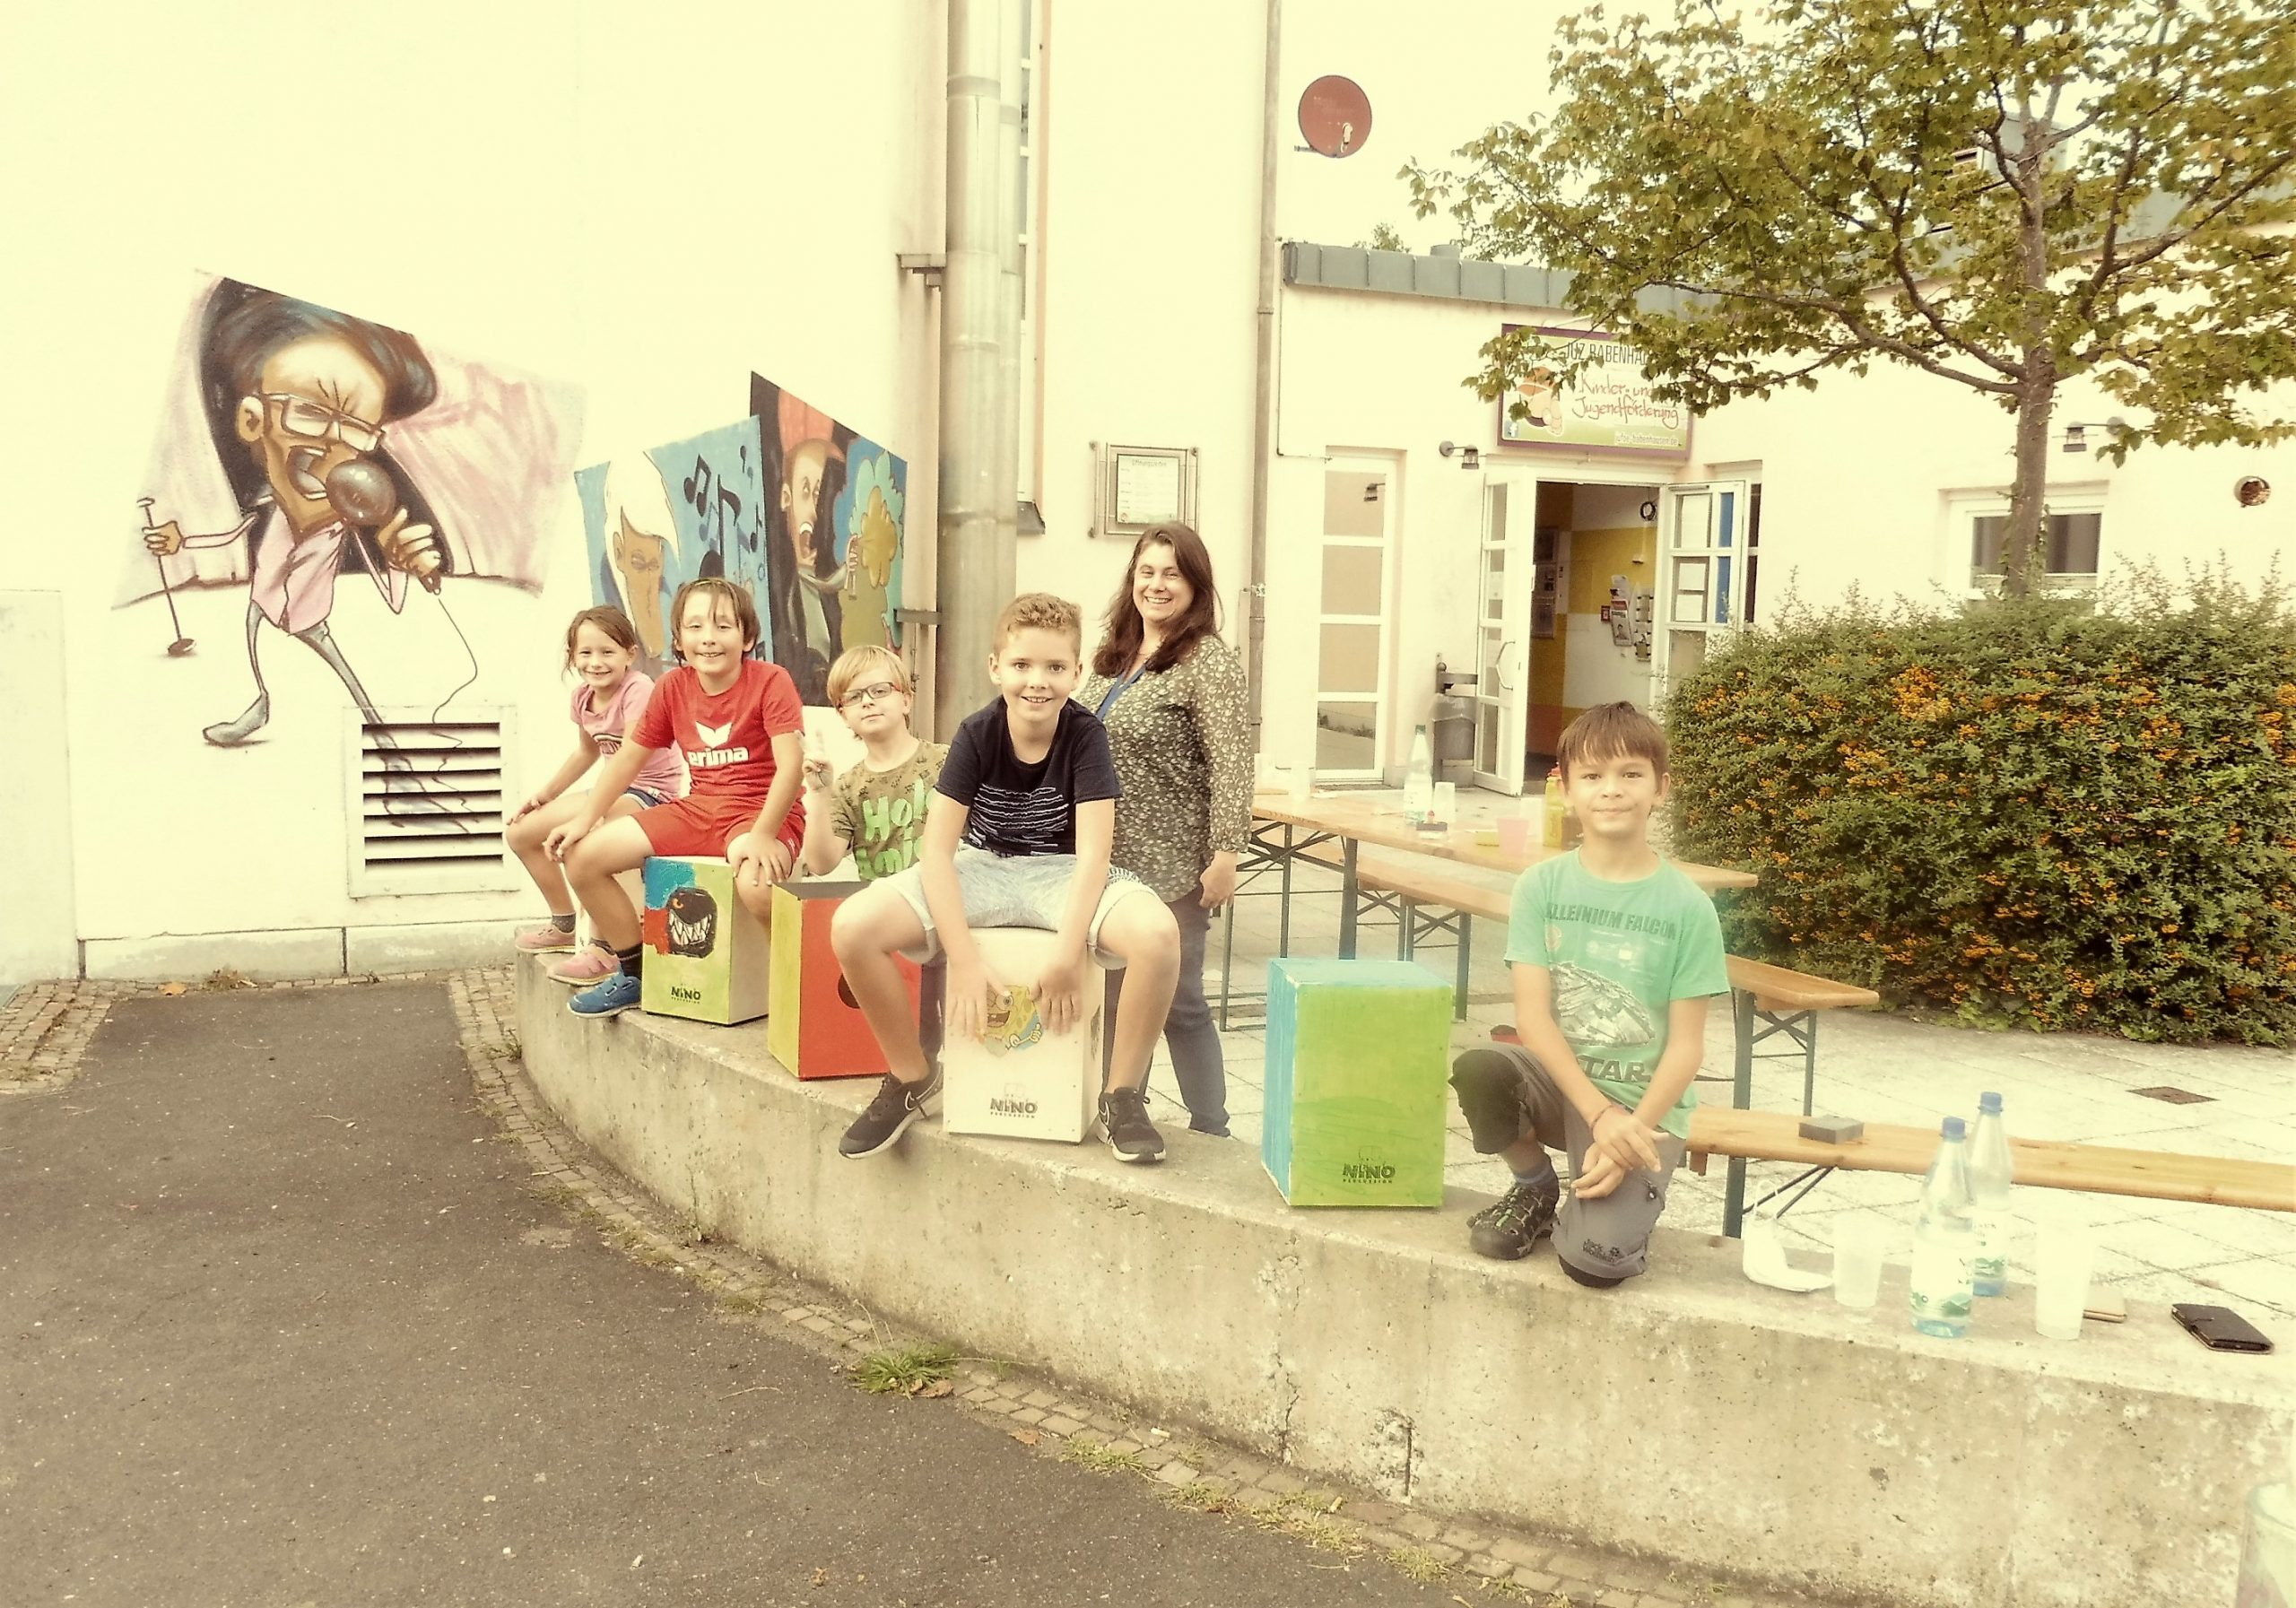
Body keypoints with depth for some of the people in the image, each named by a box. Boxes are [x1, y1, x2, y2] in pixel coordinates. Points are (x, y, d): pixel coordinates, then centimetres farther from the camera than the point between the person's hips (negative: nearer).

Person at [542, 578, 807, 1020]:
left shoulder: (770, 681, -12)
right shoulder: (673, 687, 5)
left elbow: (790, 763, -21)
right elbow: (630, 756, 12)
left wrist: (762, 834, -31)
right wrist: (584, 819, 3)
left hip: (761, 812, -7)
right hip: (698, 809, 7)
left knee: (755, 886, -41)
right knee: (582, 856, -3)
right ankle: (634, 973, 14)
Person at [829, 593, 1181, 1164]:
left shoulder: (1085, 734, -13)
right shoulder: (977, 734, -12)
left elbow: (1092, 852, -19)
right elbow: (937, 848, -15)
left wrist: (1067, 956, -31)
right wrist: (966, 961, -25)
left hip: (1064, 875, -1)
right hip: (982, 868, 1)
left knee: (1157, 933, -33)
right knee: (852, 926, -23)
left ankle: (1122, 1096, -10)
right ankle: (914, 1079, 1)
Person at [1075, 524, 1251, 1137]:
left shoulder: (1207, 662, -10)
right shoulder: (1112, 655, 12)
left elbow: (1231, 765, -16)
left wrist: (1225, 856, -22)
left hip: (1171, 868, -7)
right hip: (1105, 859, 7)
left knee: (1177, 1003, 1)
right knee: (1111, 995, 13)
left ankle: (1211, 1133, 15)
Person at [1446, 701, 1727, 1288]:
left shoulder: (1687, 908, -7)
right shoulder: (1542, 886, -3)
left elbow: (1686, 1044, -5)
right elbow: (1532, 1015, -9)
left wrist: (1633, 1130, -17)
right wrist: (1601, 1114, -19)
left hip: (1644, 1109, -2)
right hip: (1560, 1080, 2)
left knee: (1596, 1260, -25)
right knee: (1478, 1069, -32)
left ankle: (1636, 1194, 13)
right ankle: (1535, 1190, 0)